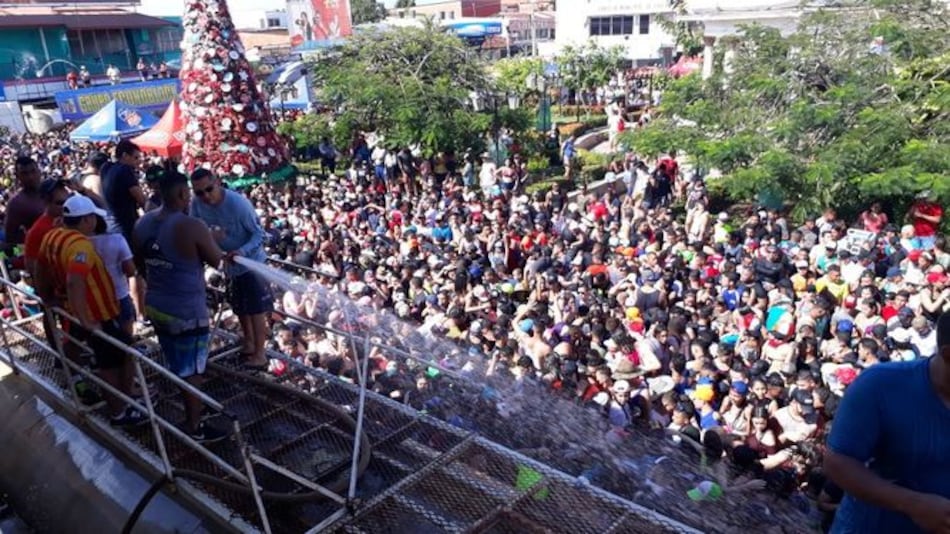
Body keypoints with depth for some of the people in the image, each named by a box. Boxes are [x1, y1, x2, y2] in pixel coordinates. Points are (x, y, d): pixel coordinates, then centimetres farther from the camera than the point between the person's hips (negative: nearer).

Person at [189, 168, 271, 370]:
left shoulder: (238, 203, -29)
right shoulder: (197, 204, -14)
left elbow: (259, 233, -23)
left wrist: (242, 251, -39)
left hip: (251, 262, -6)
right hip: (230, 264, 6)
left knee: (256, 309, -1)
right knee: (240, 308, 21)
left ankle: (259, 354, 8)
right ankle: (249, 343, 40)